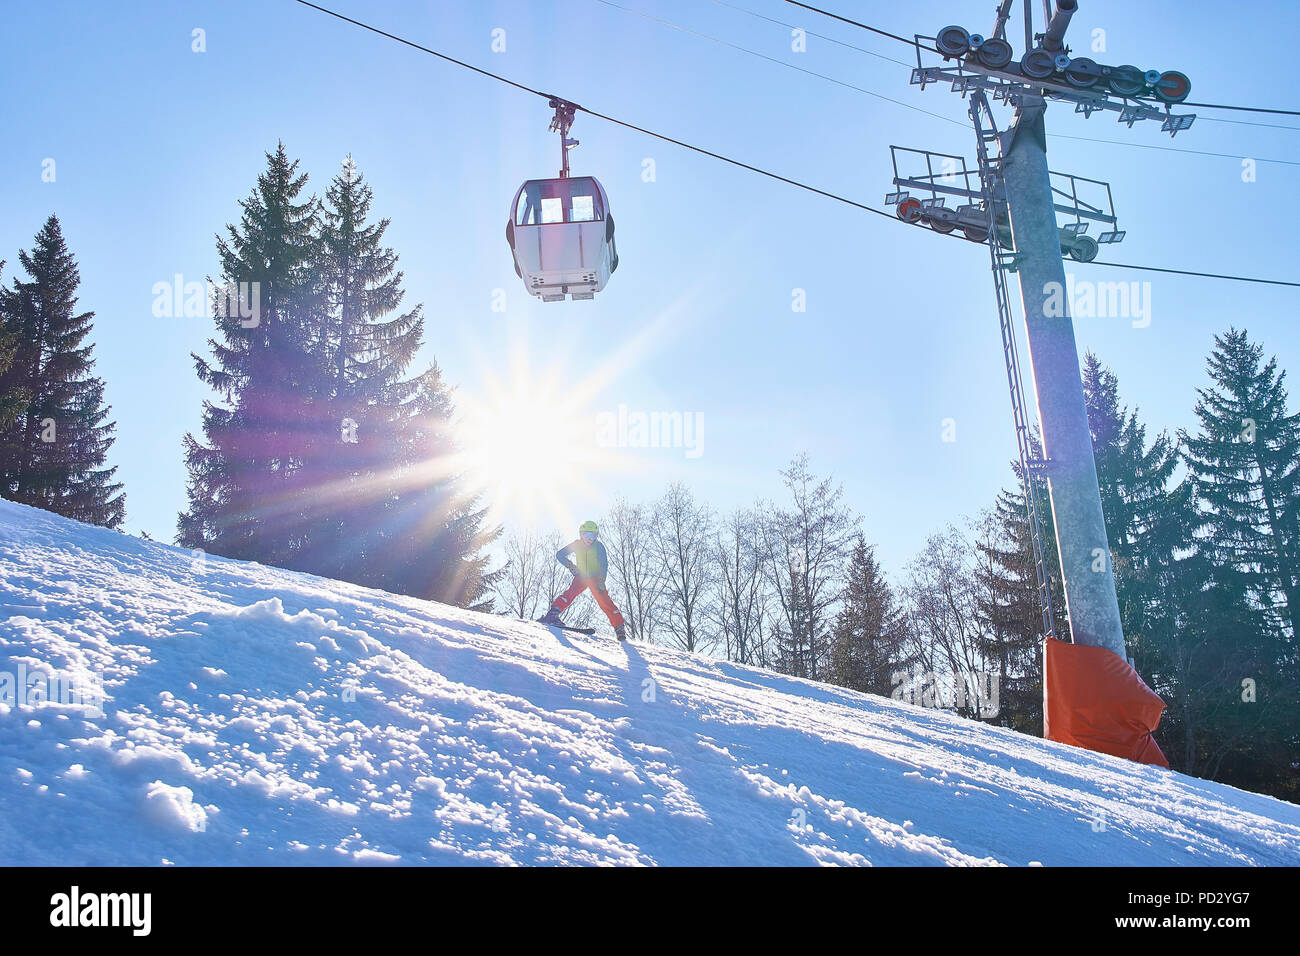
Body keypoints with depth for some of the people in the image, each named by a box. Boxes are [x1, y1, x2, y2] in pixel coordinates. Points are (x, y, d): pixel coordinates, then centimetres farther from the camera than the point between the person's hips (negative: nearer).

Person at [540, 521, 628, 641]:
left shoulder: (599, 546, -11)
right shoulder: (577, 545, -5)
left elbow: (604, 564, -17)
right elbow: (559, 554, -1)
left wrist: (601, 580, -29)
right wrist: (569, 565, -16)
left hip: (596, 578, -1)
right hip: (581, 576, 1)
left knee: (605, 602, -12)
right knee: (571, 593, -26)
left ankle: (620, 627, -6)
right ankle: (552, 613, -36)